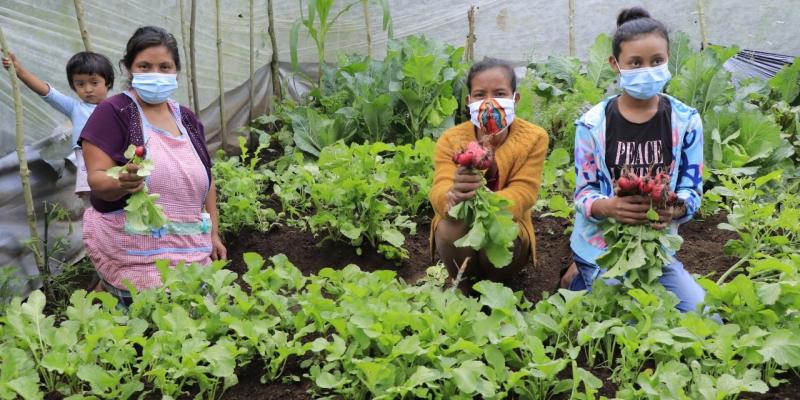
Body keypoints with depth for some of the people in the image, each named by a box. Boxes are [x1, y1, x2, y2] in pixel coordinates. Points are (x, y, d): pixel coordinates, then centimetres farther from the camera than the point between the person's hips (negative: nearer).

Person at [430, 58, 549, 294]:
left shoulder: (533, 138, -11)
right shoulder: (450, 140, -11)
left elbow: (523, 193, -22)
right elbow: (439, 193, -24)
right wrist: (456, 194, -51)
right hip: (459, 236, 1)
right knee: (450, 226, -33)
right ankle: (465, 290, -6)